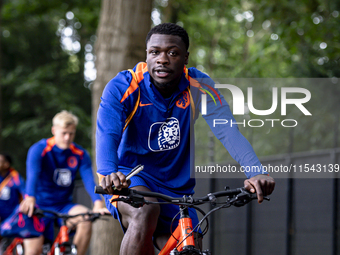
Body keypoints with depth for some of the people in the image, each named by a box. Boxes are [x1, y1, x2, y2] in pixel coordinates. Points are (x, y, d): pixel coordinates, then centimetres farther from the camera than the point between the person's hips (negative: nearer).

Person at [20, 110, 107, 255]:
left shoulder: (80, 155, -4)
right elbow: (32, 175, -30)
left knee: (86, 218, -29)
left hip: (63, 205, 2)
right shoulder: (39, 149, -13)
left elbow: (89, 179, -18)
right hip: (40, 206, -2)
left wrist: (98, 203, -38)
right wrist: (30, 199, -50)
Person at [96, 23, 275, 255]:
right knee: (145, 212, -35)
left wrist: (256, 173, -41)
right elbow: (107, 135, -29)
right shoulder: (122, 87, -16)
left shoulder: (199, 86, -10)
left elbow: (227, 130, -23)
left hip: (176, 188, 4)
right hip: (130, 179, -3)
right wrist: (108, 174, -52)